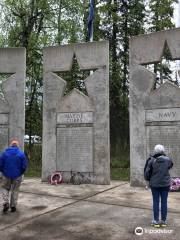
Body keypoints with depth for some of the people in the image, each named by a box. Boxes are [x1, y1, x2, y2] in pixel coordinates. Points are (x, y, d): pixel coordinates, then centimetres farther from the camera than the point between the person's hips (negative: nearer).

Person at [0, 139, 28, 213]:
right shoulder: (21, 154, -8)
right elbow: (24, 166, -8)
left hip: (6, 175, 0)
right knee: (15, 190, 14)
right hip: (17, 176, 0)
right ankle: (13, 206, 17)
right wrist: (20, 173, 9)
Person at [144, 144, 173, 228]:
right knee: (164, 202, 8)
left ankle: (156, 221, 13)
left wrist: (148, 179, 15)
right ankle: (163, 221, 16)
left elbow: (147, 172, -5)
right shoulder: (167, 159, -7)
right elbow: (170, 165, 15)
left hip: (154, 184, -1)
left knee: (156, 202, 7)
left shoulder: (151, 160, -10)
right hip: (165, 184, 1)